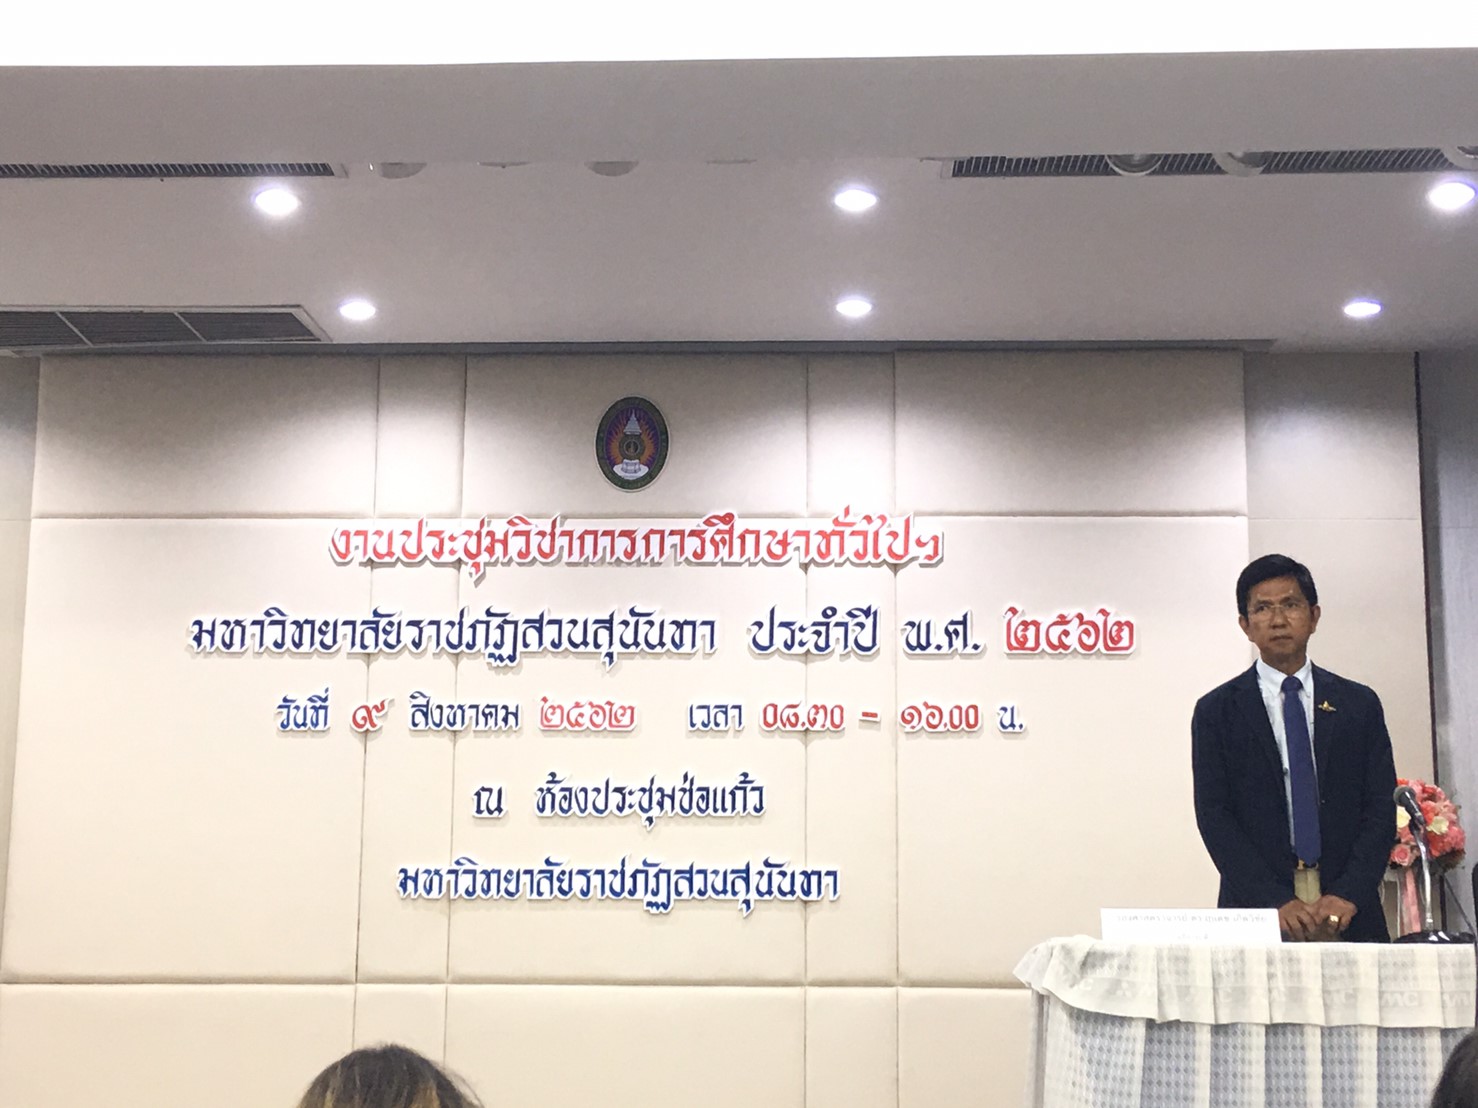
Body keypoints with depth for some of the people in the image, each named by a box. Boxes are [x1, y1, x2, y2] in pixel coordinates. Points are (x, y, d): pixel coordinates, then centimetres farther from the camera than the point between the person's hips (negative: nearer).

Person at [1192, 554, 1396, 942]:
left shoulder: (1360, 705, 10)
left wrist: (1348, 895, -9)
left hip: (1349, 911, 1)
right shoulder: (1216, 712, 5)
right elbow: (1214, 818, -2)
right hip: (1255, 911, -1)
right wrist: (1277, 902, -12)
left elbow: (1380, 809, 5)